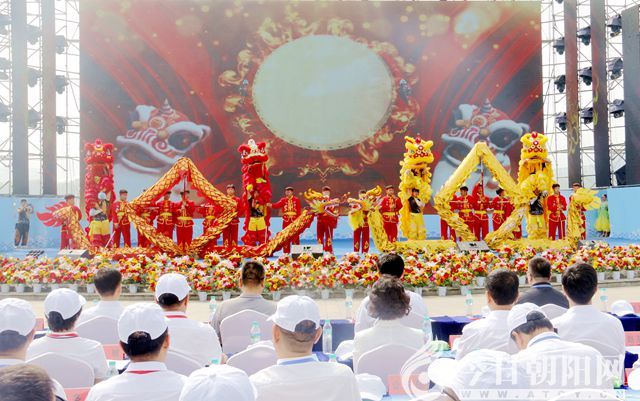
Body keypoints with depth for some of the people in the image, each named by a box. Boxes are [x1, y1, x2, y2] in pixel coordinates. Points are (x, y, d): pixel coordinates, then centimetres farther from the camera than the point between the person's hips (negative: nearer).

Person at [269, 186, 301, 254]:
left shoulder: (296, 200, 0)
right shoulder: (283, 200, 6)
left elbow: (299, 211, -2)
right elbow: (278, 205, -11)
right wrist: (271, 205, -30)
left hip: (294, 221, -2)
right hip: (286, 221, 2)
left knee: (295, 236, 0)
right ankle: (286, 252, 13)